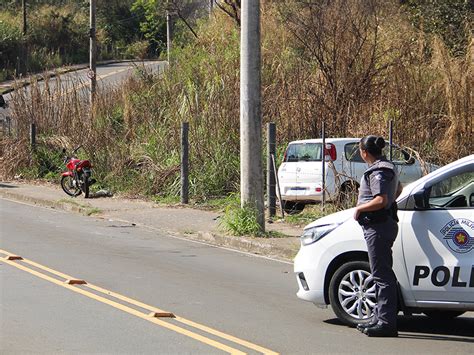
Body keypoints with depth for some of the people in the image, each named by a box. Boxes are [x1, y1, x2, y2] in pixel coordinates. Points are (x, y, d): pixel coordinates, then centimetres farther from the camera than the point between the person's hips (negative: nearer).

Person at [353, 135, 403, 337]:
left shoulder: (377, 172, -17)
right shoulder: (388, 167, 16)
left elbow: (381, 200, -27)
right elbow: (398, 190, 33)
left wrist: (360, 208, -15)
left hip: (378, 227, -11)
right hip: (385, 223, 11)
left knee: (382, 275, -10)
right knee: (382, 274, 16)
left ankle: (386, 322, -9)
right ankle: (380, 318, 23)